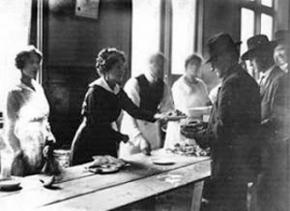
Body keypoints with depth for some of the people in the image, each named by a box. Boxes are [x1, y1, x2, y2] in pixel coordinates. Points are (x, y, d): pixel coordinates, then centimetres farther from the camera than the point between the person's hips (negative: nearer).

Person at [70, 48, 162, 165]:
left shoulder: (118, 91, 5)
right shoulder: (95, 92, -17)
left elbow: (133, 110, 0)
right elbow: (97, 125, -19)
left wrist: (155, 116, -15)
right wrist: (121, 137, -11)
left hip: (108, 147, 7)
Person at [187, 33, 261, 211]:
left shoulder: (232, 84, -19)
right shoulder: (248, 80, 11)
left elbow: (222, 130, -22)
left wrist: (197, 136, -9)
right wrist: (202, 128, 14)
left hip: (230, 165, -10)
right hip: (245, 162, 10)